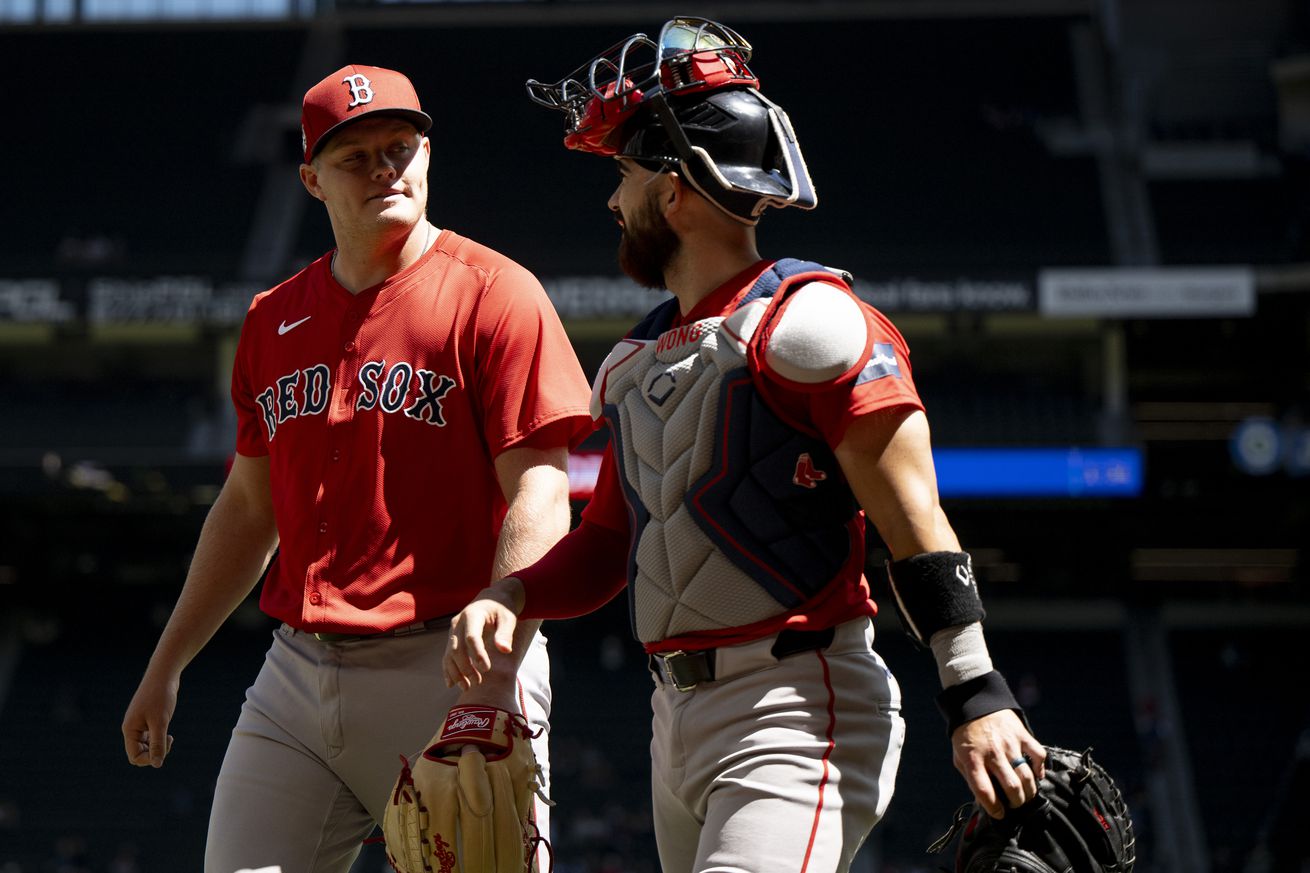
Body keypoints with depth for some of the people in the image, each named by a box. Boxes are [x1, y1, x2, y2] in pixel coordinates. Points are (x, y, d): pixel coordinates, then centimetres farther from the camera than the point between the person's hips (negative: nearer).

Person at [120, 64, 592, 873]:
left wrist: (496, 678, -21)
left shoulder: (493, 294, -4)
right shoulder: (274, 320, 15)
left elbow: (539, 496, -11)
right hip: (298, 676, 6)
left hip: (446, 666, -6)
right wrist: (168, 664, 23)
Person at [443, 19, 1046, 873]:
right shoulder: (635, 363, 18)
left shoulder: (805, 324, -8)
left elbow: (914, 525, -13)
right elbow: (607, 544, 22)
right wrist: (507, 597, 2)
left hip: (798, 712, -9)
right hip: (679, 720, 9)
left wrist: (977, 700, -18)